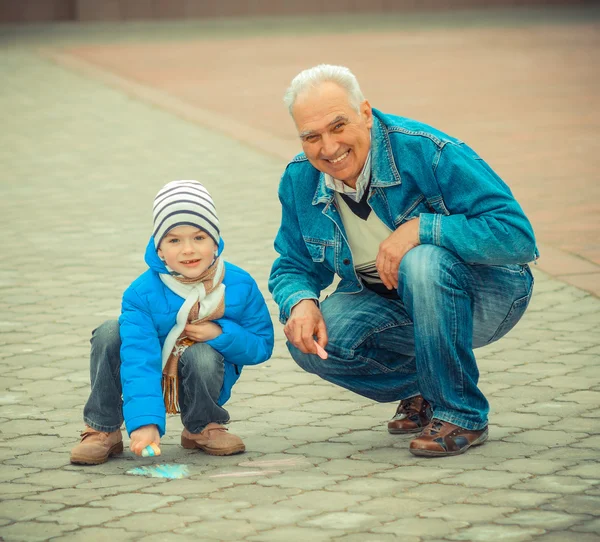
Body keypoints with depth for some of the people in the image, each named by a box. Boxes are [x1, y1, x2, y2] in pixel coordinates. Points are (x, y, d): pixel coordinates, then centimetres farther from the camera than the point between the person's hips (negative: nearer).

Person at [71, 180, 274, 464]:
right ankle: (102, 429, -10)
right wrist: (145, 422, -44)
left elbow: (262, 346, -9)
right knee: (110, 333, -25)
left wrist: (221, 334, -29)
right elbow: (139, 361, -32)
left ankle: (203, 427, -2)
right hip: (153, 377, 0)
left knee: (203, 355, -34)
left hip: (203, 380, 0)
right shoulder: (142, 293, -23)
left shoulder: (240, 286, -16)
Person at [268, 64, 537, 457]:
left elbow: (518, 236, -29)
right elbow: (294, 266, 6)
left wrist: (421, 229, -36)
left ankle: (462, 414, -19)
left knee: (423, 263, -37)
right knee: (309, 342, -22)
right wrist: (301, 302, -19)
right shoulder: (300, 181, -7)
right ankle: (420, 388, 7)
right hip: (389, 305, 5)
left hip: (486, 298, -5)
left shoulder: (427, 152, -25)